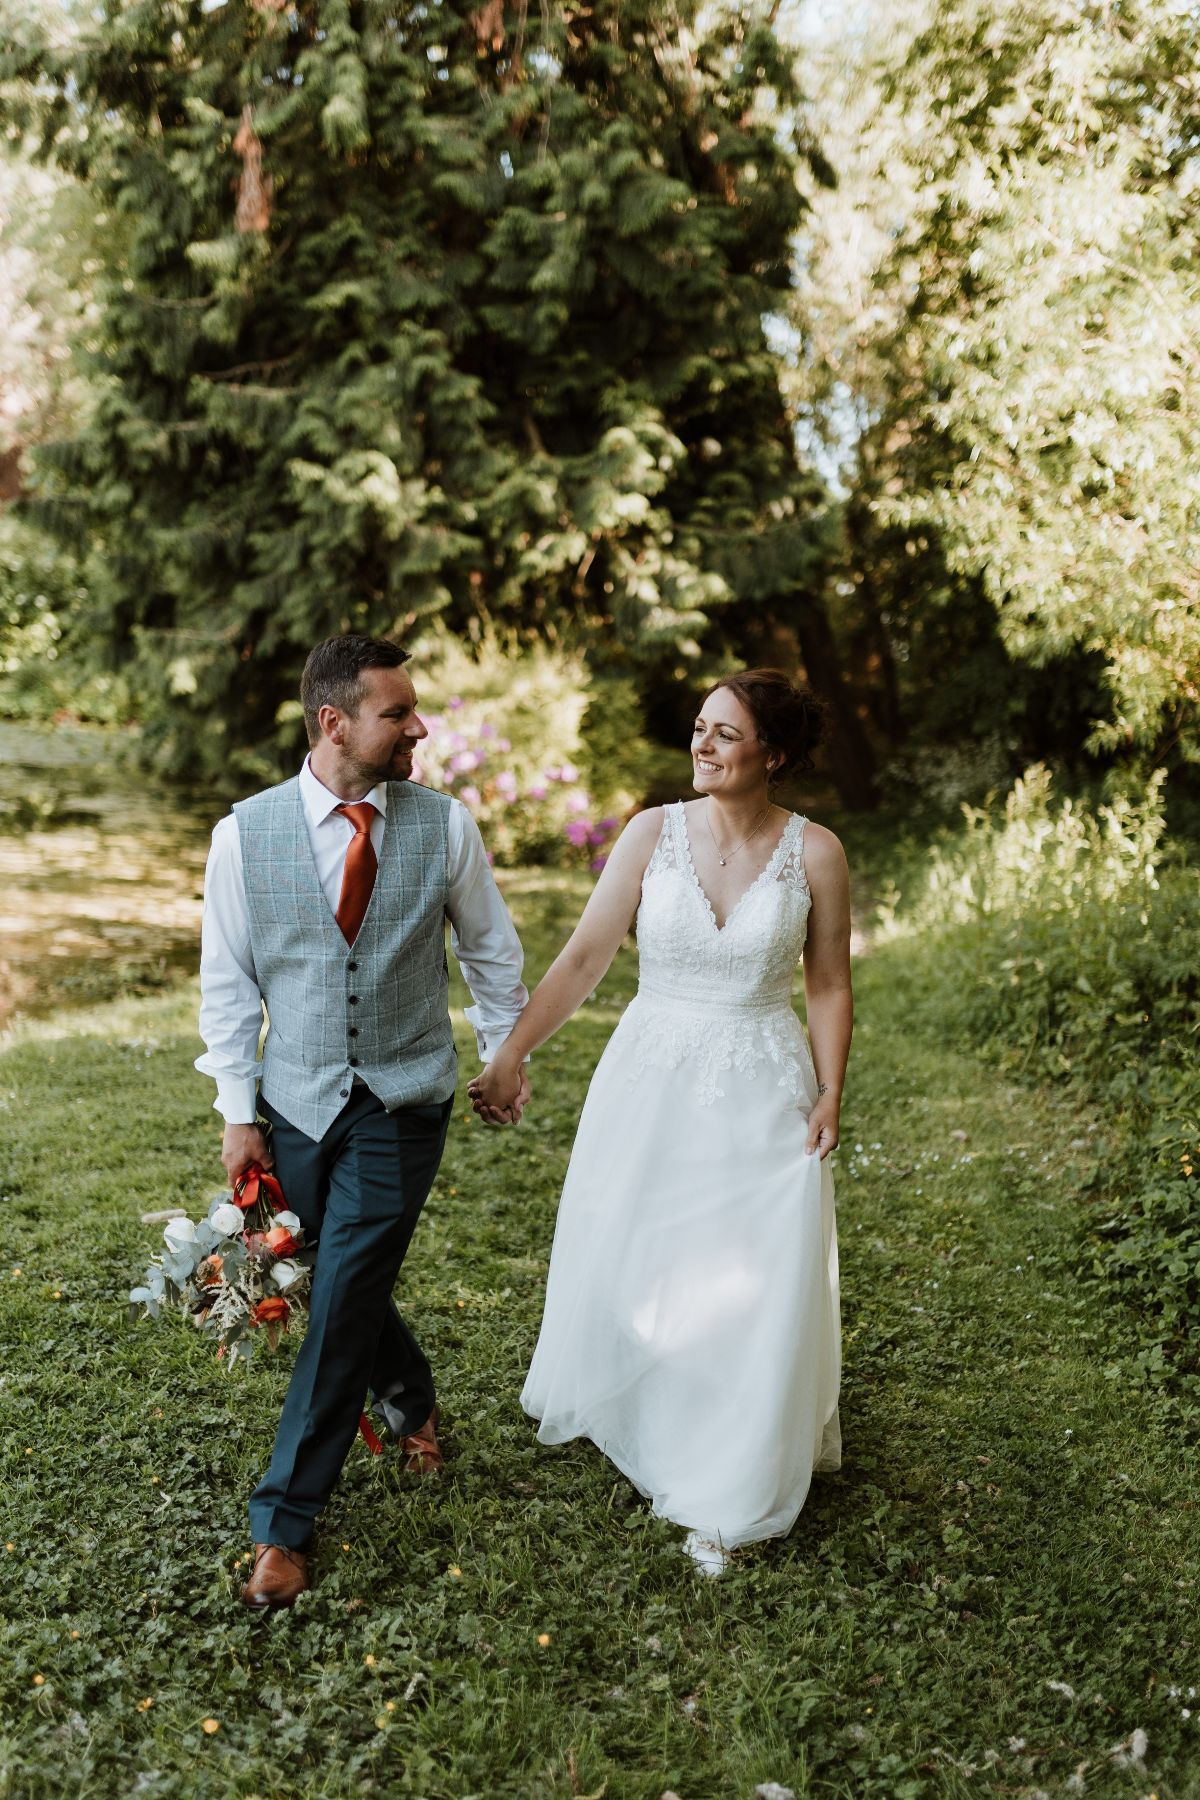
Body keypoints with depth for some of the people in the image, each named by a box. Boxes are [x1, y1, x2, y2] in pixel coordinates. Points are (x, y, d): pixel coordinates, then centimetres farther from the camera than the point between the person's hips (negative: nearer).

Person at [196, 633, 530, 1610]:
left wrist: (508, 1057, 13)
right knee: (344, 1288, 14)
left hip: (404, 1102, -1)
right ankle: (410, 1393, 46)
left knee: (343, 1302, -4)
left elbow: (491, 952, 8)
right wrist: (239, 1114, 1)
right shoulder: (246, 831, -6)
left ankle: (284, 1520, 9)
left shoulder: (445, 824, -6)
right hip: (297, 1102, 2)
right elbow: (229, 982, 1)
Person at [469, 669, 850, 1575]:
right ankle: (596, 1402, 50)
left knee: (752, 1287, 4)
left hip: (762, 1093, -1)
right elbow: (583, 958, -7)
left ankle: (728, 1498, 24)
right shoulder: (653, 832, -7)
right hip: (652, 1081, 2)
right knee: (621, 1257, 17)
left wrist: (829, 1095, -7)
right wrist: (511, 1055, -12)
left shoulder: (815, 853, -8)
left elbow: (830, 986, 0)